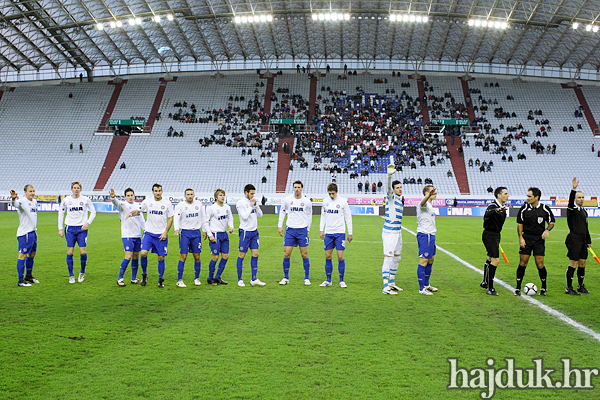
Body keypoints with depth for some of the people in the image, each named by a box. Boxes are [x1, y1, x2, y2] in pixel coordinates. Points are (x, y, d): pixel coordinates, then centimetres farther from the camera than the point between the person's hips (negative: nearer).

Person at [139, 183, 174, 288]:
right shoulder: (147, 201, 2)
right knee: (143, 253, -14)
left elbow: (170, 219, 4)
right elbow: (139, 210, 18)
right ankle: (144, 274, 10)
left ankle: (160, 280, 15)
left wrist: (165, 233, -4)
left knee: (161, 257, 2)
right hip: (148, 233, 1)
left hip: (161, 235, -1)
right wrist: (132, 213, -4)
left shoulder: (167, 203, -1)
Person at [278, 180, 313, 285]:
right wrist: (280, 225, 9)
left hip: (302, 230, -1)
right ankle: (286, 278, 12)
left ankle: (307, 278, 12)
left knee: (304, 255, 0)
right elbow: (282, 211, 15)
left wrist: (308, 229, 12)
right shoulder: (287, 199, 0)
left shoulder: (306, 201, 0)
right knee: (286, 254, -2)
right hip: (290, 230, 1)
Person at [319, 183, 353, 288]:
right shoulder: (325, 201, 7)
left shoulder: (343, 201, -3)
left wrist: (350, 233, 0)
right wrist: (321, 230, 8)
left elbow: (348, 217, 1)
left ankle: (341, 280, 7)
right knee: (328, 256, 4)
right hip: (328, 233, 3)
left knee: (340, 256, -5)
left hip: (340, 233, -3)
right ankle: (328, 280, 15)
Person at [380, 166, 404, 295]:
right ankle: (385, 287, -9)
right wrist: (389, 175, -48)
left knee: (396, 258, 17)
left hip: (398, 232, 9)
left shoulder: (400, 199, 15)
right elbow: (388, 188, -34)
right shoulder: (391, 197, -9)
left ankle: (392, 283, 30)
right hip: (389, 232, -9)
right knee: (388, 259, -10)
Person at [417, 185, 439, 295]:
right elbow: (422, 202, -40)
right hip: (424, 235, -10)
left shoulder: (429, 205, 18)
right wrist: (429, 195, -61)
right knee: (423, 261, -7)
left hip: (430, 235, 10)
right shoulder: (424, 204, -13)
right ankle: (421, 288, -3)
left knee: (430, 260, 17)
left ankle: (426, 284, 30)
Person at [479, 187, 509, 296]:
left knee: (491, 259, 21)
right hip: (489, 235, -10)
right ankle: (490, 288, -8)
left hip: (495, 235, 10)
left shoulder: (502, 208, 11)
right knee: (495, 260, -14)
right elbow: (487, 214, -43)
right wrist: (497, 210, -62)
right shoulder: (493, 205, -19)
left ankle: (485, 282, 38)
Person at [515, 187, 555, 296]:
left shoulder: (545, 209, -2)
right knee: (522, 262, -3)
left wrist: (547, 230, -9)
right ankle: (518, 288, 6)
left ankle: (543, 288, 18)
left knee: (539, 264, -3)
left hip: (539, 239, 0)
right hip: (526, 238, 0)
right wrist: (520, 237, -4)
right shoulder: (524, 208, -2)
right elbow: (519, 224, 5)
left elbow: (551, 222, 11)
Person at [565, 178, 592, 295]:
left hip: (583, 240, 8)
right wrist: (573, 189, -41)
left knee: (582, 264, 12)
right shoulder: (572, 209, -4)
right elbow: (570, 202, -28)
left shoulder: (584, 211, 18)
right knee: (573, 264, -6)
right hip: (574, 240, -8)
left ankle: (580, 286, 24)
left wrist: (588, 241, 23)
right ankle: (568, 288, 0)